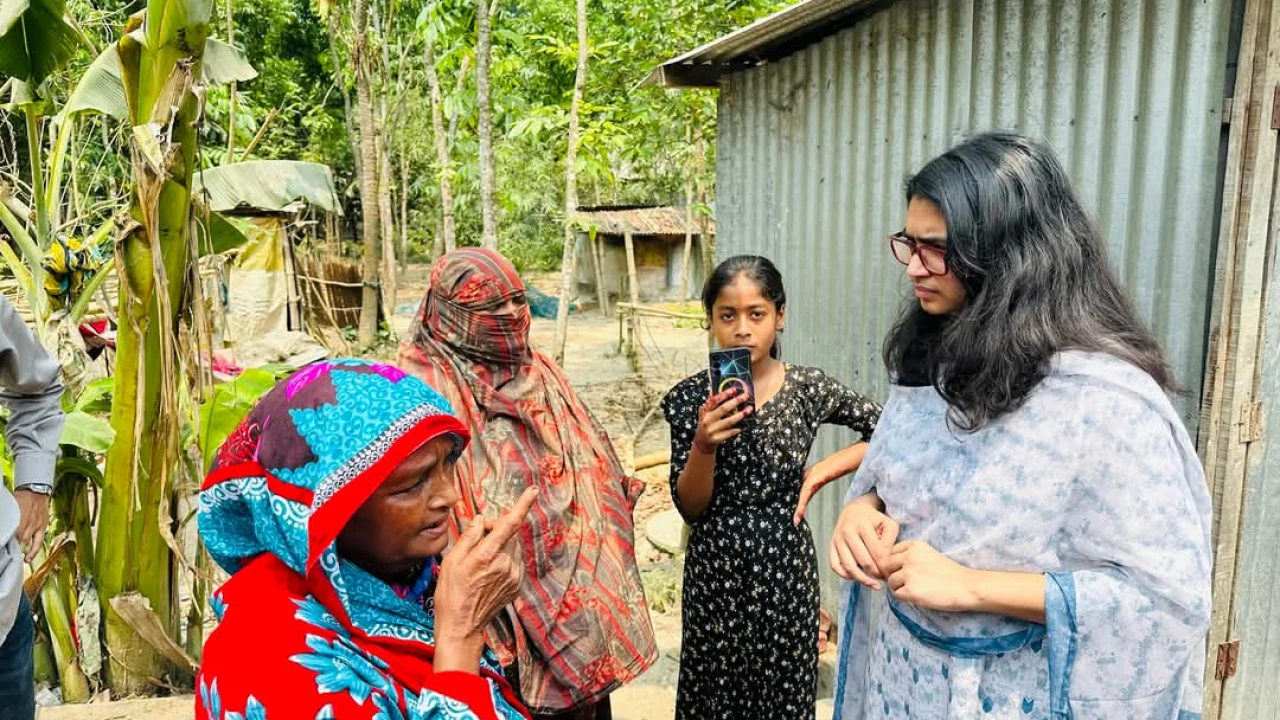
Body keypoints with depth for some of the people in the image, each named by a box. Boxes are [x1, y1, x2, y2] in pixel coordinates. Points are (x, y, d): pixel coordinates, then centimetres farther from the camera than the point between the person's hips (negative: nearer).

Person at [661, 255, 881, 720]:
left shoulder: (809, 388, -7)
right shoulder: (691, 398, -8)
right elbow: (690, 509, -8)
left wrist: (822, 471, -6)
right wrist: (704, 445, -25)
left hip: (786, 564, 0)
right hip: (715, 567, 0)